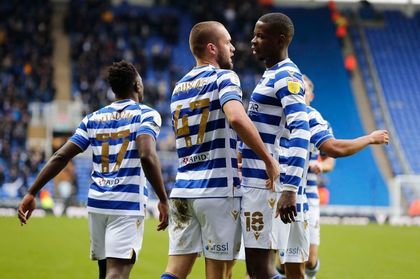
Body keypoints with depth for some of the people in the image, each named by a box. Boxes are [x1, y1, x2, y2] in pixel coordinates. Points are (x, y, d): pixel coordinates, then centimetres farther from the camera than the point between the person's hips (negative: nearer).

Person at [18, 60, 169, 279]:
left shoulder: (93, 118, 12)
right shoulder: (146, 114, -2)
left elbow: (61, 156, 5)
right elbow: (147, 156, -19)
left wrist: (32, 193, 6)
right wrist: (163, 200, -16)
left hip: (97, 203, 6)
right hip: (128, 205, -6)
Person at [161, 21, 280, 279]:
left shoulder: (179, 88, 17)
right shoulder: (224, 77, -6)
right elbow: (236, 118, -26)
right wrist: (268, 159, -19)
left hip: (183, 190, 6)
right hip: (218, 190, -6)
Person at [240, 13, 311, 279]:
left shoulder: (286, 77, -12)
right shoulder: (270, 75, 19)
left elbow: (300, 133, -23)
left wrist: (289, 190, -30)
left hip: (268, 186, -10)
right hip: (257, 184, 10)